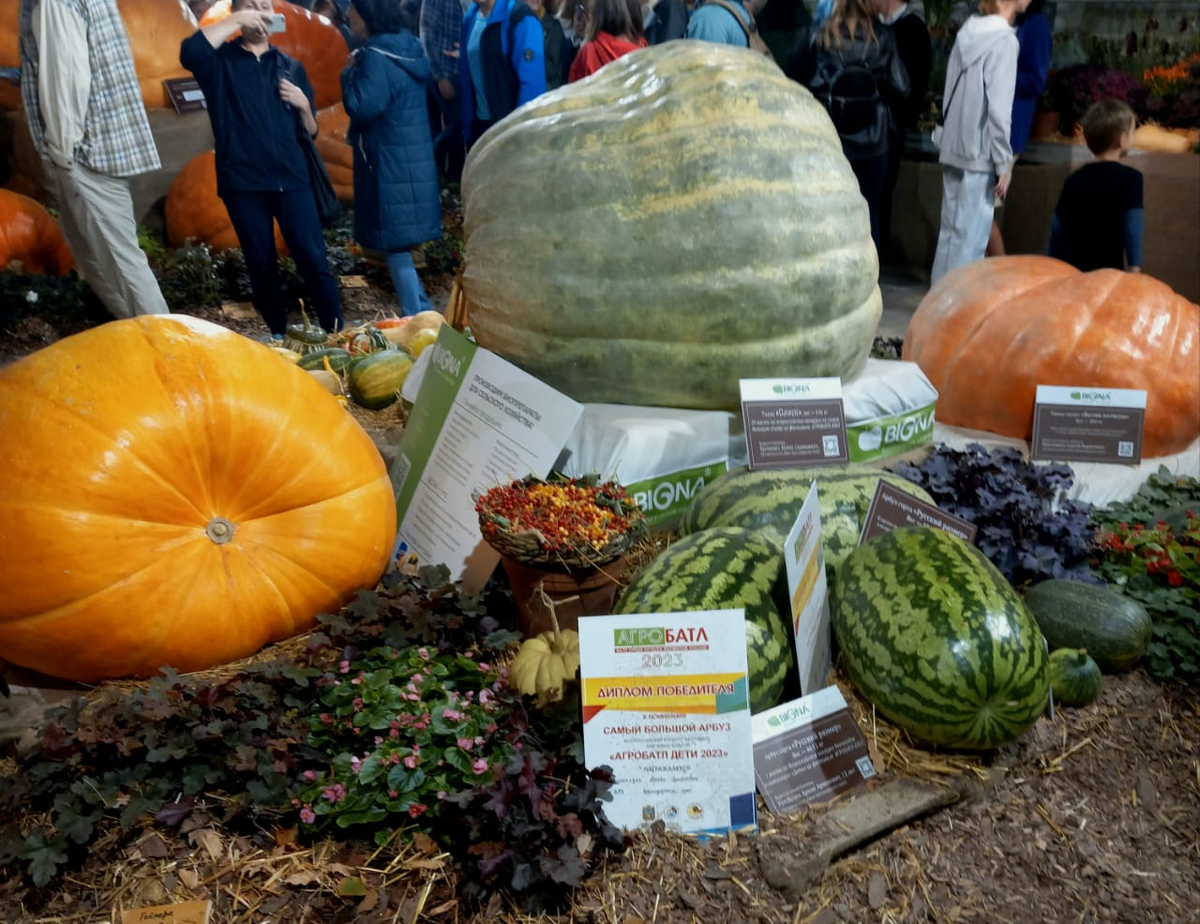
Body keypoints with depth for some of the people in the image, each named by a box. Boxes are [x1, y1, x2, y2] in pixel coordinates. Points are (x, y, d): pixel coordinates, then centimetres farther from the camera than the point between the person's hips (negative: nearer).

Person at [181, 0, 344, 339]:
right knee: (261, 264, 4)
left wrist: (303, 105, -2)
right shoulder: (221, 61, 7)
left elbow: (311, 131, 19)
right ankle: (278, 336, 15)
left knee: (313, 258, -5)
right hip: (242, 181, -1)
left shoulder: (291, 66, 16)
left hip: (291, 178, 2)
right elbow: (190, 51, -18)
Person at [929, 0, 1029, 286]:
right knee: (970, 236, -2)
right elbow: (998, 108, -16)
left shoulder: (969, 30, 9)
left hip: (954, 147, 8)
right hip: (979, 153, -8)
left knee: (951, 229, 13)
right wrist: (1004, 161, -11)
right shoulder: (1004, 39, -13)